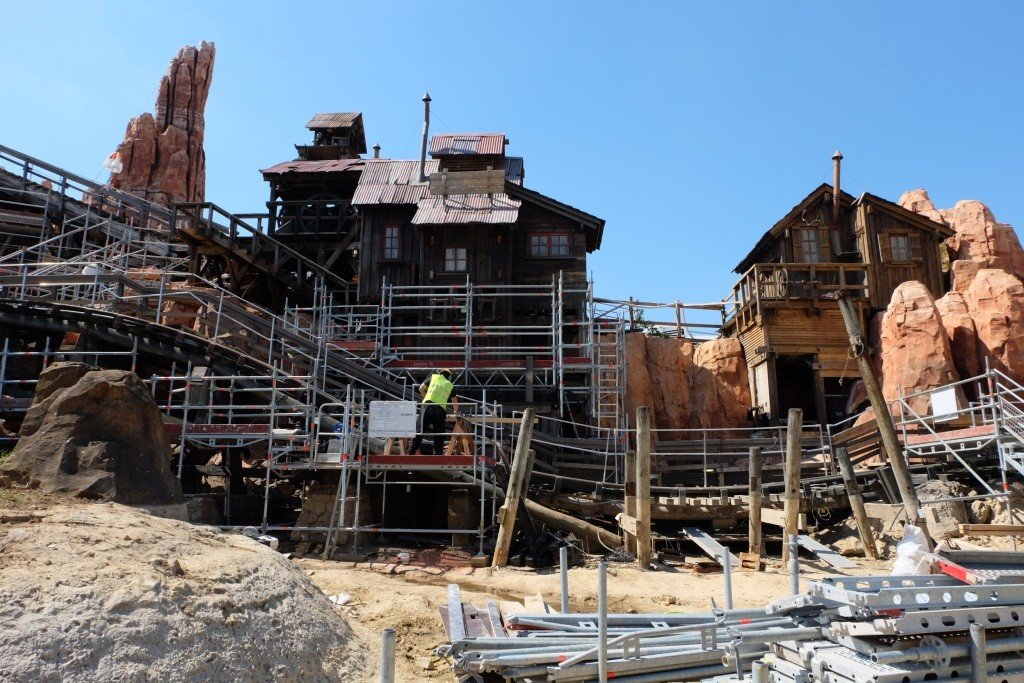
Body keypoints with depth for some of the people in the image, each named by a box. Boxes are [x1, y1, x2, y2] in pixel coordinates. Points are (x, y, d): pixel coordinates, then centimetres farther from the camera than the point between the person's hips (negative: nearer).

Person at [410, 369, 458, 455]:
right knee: (439, 434, 6)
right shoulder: (450, 385, 24)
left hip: (428, 405, 0)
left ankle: (411, 452, -11)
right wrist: (456, 411, 52)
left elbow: (421, 389, 21)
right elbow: (455, 401, 34)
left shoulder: (434, 377, 23)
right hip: (441, 409, 0)